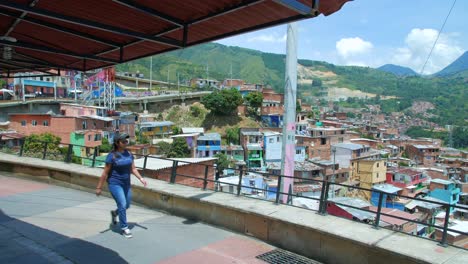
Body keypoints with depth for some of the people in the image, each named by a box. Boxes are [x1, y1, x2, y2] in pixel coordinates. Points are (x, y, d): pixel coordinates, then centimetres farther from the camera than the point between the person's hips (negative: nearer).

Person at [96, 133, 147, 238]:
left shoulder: (129, 154, 2)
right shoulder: (112, 156, -13)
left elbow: (133, 168, 7)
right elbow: (105, 173, -10)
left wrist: (140, 178, -7)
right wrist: (99, 187, -8)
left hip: (126, 184, 6)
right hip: (115, 184, -6)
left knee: (127, 205, 14)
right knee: (122, 204, -11)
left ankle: (114, 213, 45)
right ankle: (124, 228, 6)